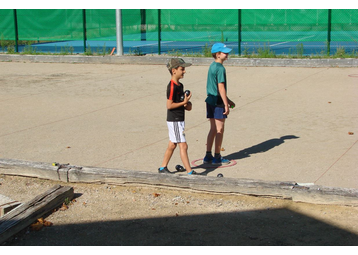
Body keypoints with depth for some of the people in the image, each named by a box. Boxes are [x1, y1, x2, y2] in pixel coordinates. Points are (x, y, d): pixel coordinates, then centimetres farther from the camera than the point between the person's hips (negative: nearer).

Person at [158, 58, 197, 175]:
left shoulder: (180, 85, 12)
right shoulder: (172, 86, -18)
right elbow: (169, 105, -20)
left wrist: (187, 104, 3)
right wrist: (184, 102, -17)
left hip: (179, 120, 10)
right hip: (174, 120, -10)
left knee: (172, 145, 16)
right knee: (183, 146, -8)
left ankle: (163, 168, 27)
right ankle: (189, 172, -5)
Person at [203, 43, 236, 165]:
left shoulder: (212, 66, 13)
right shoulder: (220, 68, -16)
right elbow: (221, 88, -19)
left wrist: (228, 100, 25)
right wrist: (226, 105, -16)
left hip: (210, 101, 9)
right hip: (218, 102, -9)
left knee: (213, 129, 14)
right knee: (219, 130, 1)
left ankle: (208, 156, 18)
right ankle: (217, 157, 7)